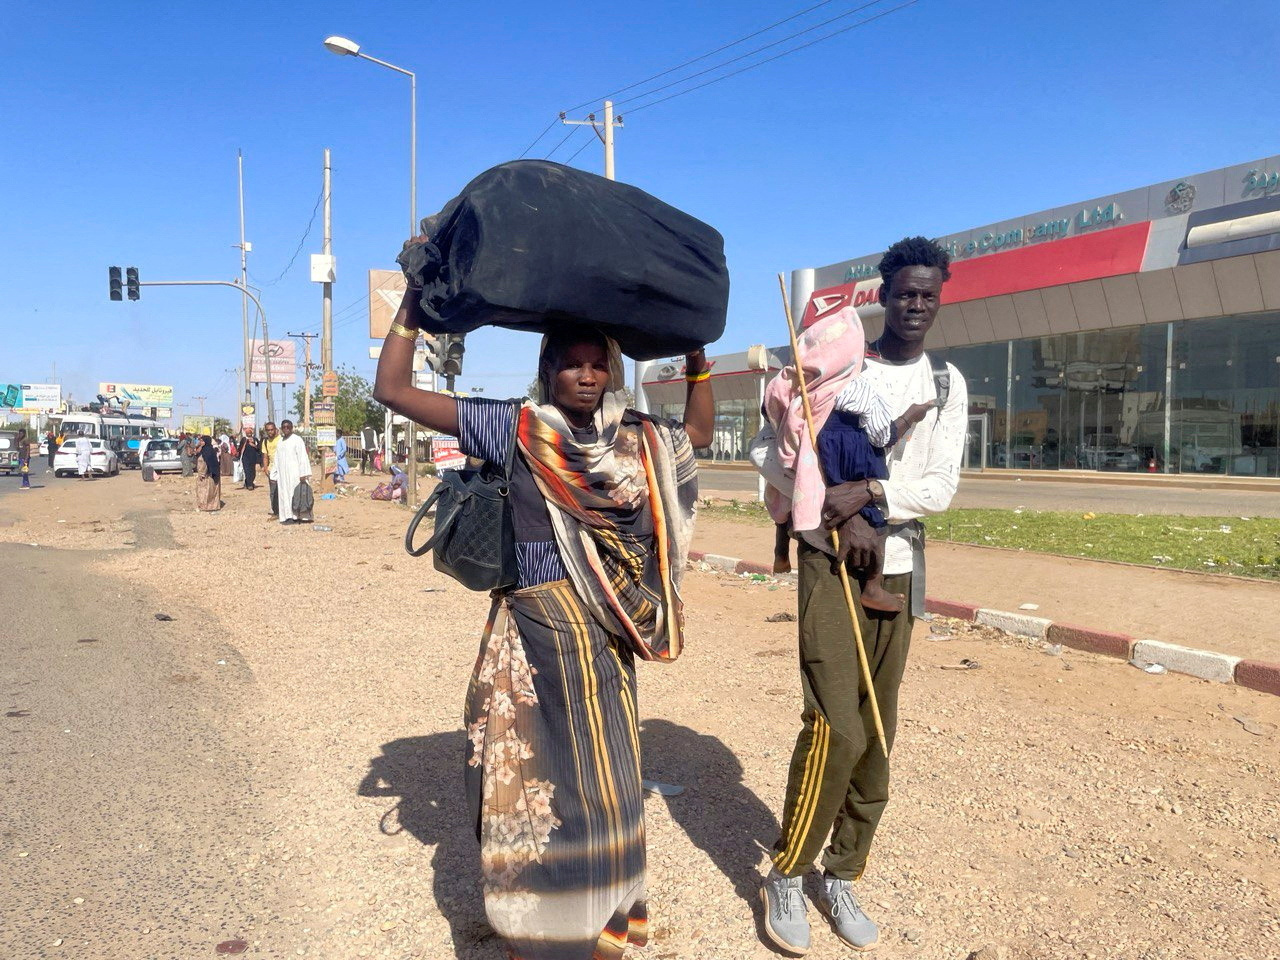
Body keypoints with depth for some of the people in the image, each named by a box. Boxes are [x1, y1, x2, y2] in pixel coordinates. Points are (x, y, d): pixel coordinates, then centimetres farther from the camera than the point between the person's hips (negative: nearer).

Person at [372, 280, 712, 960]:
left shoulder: (633, 439, 6)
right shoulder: (512, 428, -6)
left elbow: (697, 433, 24)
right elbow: (392, 389, -8)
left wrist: (696, 355, 14)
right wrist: (414, 302, -9)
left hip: (603, 636, 4)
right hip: (532, 635, -4)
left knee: (602, 781, 16)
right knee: (530, 780, 5)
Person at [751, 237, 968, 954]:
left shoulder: (948, 385, 7)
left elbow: (940, 491, -2)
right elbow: (770, 451, -5)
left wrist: (870, 493, -18)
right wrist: (841, 518, -12)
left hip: (901, 571, 4)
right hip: (832, 563, -4)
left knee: (878, 736, 8)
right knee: (838, 729, -11)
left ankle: (842, 880, 24)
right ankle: (787, 878, 9)